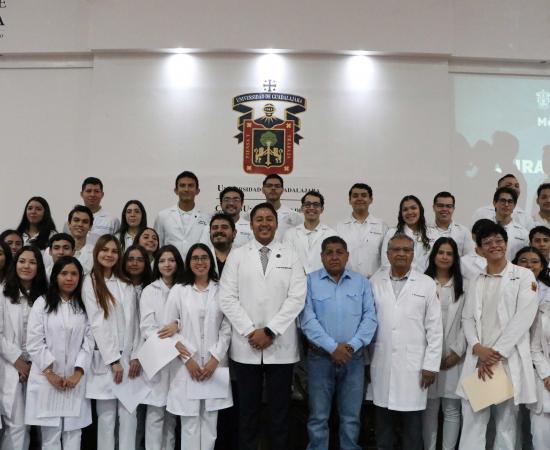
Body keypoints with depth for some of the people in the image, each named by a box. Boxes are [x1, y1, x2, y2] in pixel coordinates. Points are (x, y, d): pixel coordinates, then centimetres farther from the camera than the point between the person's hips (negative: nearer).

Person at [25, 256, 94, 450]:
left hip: (75, 379, 2)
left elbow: (88, 342, 3)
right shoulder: (42, 303, 4)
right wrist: (50, 373, -9)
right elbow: (34, 342, -3)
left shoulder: (85, 307, 10)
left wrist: (78, 373, -8)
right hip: (47, 379, -2)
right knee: (50, 434, 0)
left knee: (73, 432, 4)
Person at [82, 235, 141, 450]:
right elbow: (96, 324, -7)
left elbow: (135, 323, 9)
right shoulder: (90, 282, -1)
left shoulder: (127, 285, 12)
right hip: (105, 359, -4)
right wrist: (113, 360, -11)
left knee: (129, 415, 4)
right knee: (107, 416, 1)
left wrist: (135, 356, -1)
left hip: (129, 358, 4)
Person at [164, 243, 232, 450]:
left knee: (210, 421, 5)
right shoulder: (178, 291, 5)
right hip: (186, 364, -1)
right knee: (189, 421, 1)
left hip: (214, 364, 1)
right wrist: (187, 359, -7)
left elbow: (227, 328, 3)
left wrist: (215, 358, -8)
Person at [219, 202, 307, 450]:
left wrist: (270, 331, -12)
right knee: (248, 409, 9)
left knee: (280, 409, 8)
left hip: (281, 346, 0)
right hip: (245, 345, 0)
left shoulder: (291, 256, 5)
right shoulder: (237, 255, 6)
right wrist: (250, 332, -10)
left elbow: (297, 298, -4)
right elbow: (227, 299, -1)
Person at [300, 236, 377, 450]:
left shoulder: (361, 282, 7)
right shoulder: (310, 281, 0)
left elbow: (370, 317, 0)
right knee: (318, 418, 6)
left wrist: (352, 345, -13)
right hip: (320, 357, -2)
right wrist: (332, 347, -16)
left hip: (354, 358, 2)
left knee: (351, 418, 10)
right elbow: (307, 319, -9)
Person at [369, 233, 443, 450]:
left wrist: (431, 365, -4)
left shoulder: (427, 284, 1)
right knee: (383, 424, 12)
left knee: (412, 425, 6)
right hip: (382, 365, 2)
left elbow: (435, 328, 0)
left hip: (413, 366, -1)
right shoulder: (375, 282, 4)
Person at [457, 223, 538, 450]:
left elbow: (524, 317, -7)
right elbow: (467, 319, 11)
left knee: (506, 424, 4)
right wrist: (477, 348, -8)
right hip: (477, 360, 3)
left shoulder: (524, 276, 4)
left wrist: (497, 353, -11)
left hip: (509, 361, -3)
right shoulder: (477, 281, 17)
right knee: (471, 424, 1)